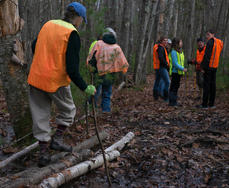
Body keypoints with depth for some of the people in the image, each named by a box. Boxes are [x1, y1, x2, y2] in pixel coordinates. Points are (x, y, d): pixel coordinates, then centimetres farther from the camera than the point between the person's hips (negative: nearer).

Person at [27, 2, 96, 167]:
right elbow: (72, 68, -19)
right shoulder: (72, 34, -14)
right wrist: (85, 88, -11)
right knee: (68, 110, 20)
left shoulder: (48, 24, 6)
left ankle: (44, 153, 19)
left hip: (36, 78, 6)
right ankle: (57, 139, 15)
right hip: (56, 81, -6)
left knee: (41, 115, 13)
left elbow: (34, 47, 19)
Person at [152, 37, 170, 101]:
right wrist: (166, 64, -15)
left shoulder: (157, 47, 18)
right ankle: (166, 97, -10)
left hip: (157, 67, 11)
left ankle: (155, 96, 20)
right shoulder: (161, 48, -14)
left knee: (157, 81, 14)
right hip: (161, 67, -11)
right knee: (167, 82, -10)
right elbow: (160, 58, -25)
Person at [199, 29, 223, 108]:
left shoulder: (210, 42, -12)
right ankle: (211, 103, 16)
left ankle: (205, 104, -3)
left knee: (206, 84, -5)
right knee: (213, 84, 12)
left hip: (209, 66, -8)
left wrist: (203, 66, -16)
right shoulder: (219, 42, 14)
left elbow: (207, 55, -18)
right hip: (215, 66, 8)